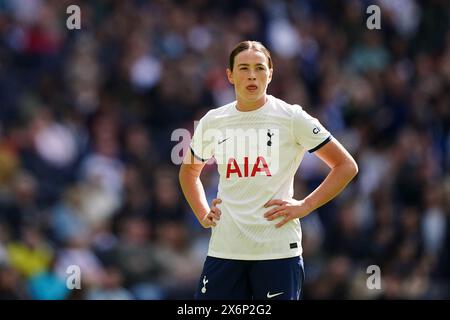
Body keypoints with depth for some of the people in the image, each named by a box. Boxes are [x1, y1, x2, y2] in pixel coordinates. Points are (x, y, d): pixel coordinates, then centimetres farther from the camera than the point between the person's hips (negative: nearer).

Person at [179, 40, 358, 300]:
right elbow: (189, 171, 29)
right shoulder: (212, 122, 10)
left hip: (278, 249, -3)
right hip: (224, 249, 3)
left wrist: (305, 206, -6)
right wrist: (202, 214, 13)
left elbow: (346, 166, 2)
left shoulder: (292, 118, -1)